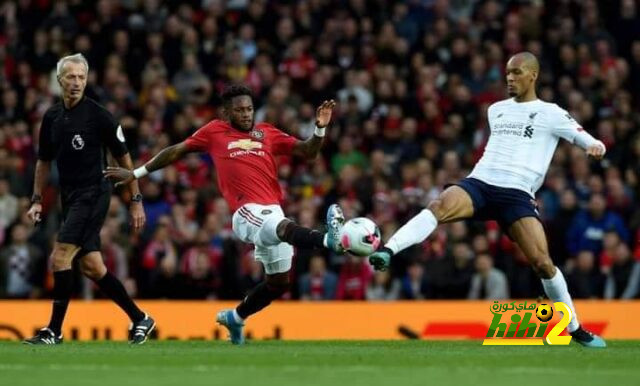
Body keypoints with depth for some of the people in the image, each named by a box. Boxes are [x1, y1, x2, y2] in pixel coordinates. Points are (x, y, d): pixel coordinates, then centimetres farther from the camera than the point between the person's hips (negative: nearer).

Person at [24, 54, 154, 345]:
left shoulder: (98, 115, -10)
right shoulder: (52, 117, 8)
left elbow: (123, 158, -6)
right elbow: (44, 160, 19)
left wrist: (136, 200, -6)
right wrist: (37, 200, 12)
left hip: (93, 195, -7)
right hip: (69, 198, 7)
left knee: (60, 258, -15)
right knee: (91, 266, 8)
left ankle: (54, 331, -7)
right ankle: (140, 319, 20)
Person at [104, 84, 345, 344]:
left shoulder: (266, 133, 16)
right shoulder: (214, 132, 10)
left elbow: (307, 152, 13)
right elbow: (176, 152, 18)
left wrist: (320, 129, -6)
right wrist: (136, 173, 20)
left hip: (272, 212, 6)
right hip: (248, 213, -6)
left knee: (278, 283, 12)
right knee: (286, 228, -36)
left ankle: (235, 318, 34)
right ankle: (329, 240, -66)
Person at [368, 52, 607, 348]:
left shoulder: (550, 114, 8)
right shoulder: (496, 110, 22)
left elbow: (593, 144, 3)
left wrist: (595, 147, -20)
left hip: (517, 194, -3)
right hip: (479, 183, 3)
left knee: (542, 261, -15)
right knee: (440, 206, -31)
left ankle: (575, 328, 4)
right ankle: (387, 251, -48)